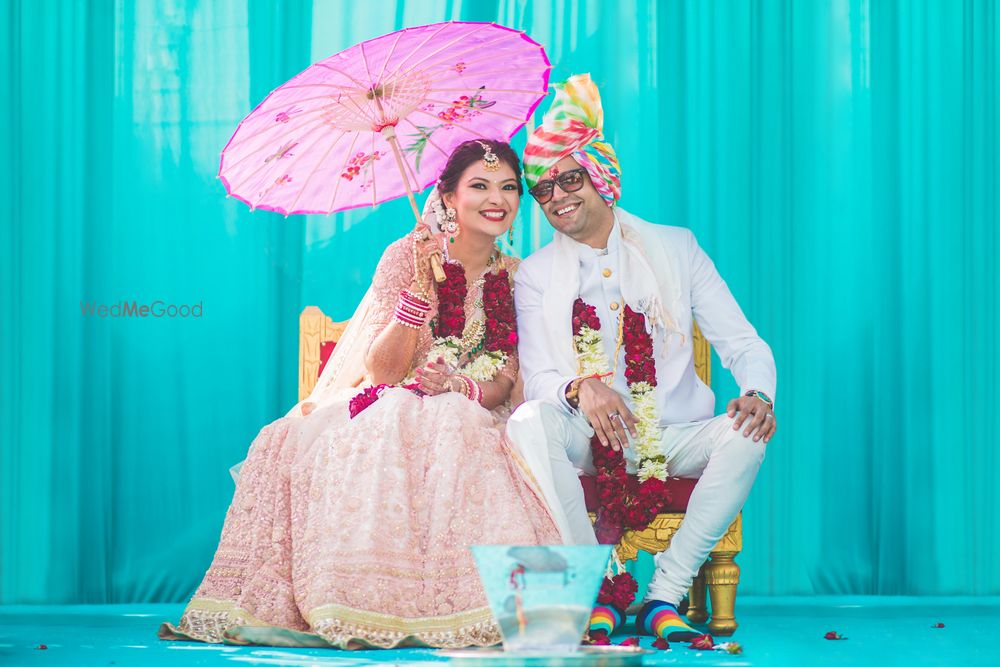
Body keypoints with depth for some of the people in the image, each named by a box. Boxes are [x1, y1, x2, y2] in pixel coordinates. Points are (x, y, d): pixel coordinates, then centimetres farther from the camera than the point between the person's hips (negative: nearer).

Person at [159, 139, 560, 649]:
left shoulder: (517, 277, 9)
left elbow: (504, 384, 4)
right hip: (387, 412, -1)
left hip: (471, 423, 1)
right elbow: (384, 369, -10)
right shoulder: (407, 255, -1)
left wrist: (463, 386, -20)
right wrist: (422, 282, -21)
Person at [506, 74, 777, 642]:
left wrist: (758, 393, -19)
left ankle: (665, 595, -24)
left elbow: (743, 343, 5)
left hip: (674, 435, 0)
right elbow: (538, 379, -1)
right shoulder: (535, 275, 9)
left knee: (745, 435, -30)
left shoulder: (676, 248, 9)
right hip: (588, 437, 0)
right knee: (529, 422, -32)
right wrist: (580, 388, -25)